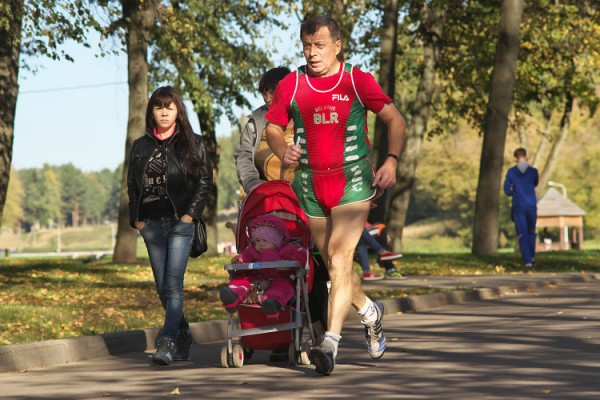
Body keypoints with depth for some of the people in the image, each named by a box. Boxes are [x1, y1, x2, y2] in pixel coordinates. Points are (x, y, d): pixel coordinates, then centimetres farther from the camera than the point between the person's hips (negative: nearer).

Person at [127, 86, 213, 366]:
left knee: (173, 283, -16)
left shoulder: (192, 143, 5)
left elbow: (205, 180, 2)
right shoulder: (141, 146, 14)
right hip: (151, 225, 4)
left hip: (180, 222, -4)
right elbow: (132, 185, 16)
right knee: (162, 287, 7)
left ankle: (167, 342, -21)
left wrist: (191, 213, -8)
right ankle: (184, 337, 22)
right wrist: (136, 218, 5)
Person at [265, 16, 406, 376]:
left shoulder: (358, 81, -3)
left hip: (353, 181, -4)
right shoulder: (291, 85, 3)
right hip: (311, 184, 4)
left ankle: (330, 344, -21)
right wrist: (282, 150, -10)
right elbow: (274, 127, 12)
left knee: (339, 258, -17)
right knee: (333, 264, 13)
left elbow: (395, 120, 3)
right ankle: (370, 312, 40)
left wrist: (392, 161, -11)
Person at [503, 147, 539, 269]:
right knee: (531, 232, 20)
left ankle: (527, 260, -7)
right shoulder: (533, 171, -4)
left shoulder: (511, 171, -4)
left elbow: (507, 190, -3)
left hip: (518, 207, -1)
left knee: (522, 234, 3)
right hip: (531, 206, 1)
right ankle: (532, 257, 22)